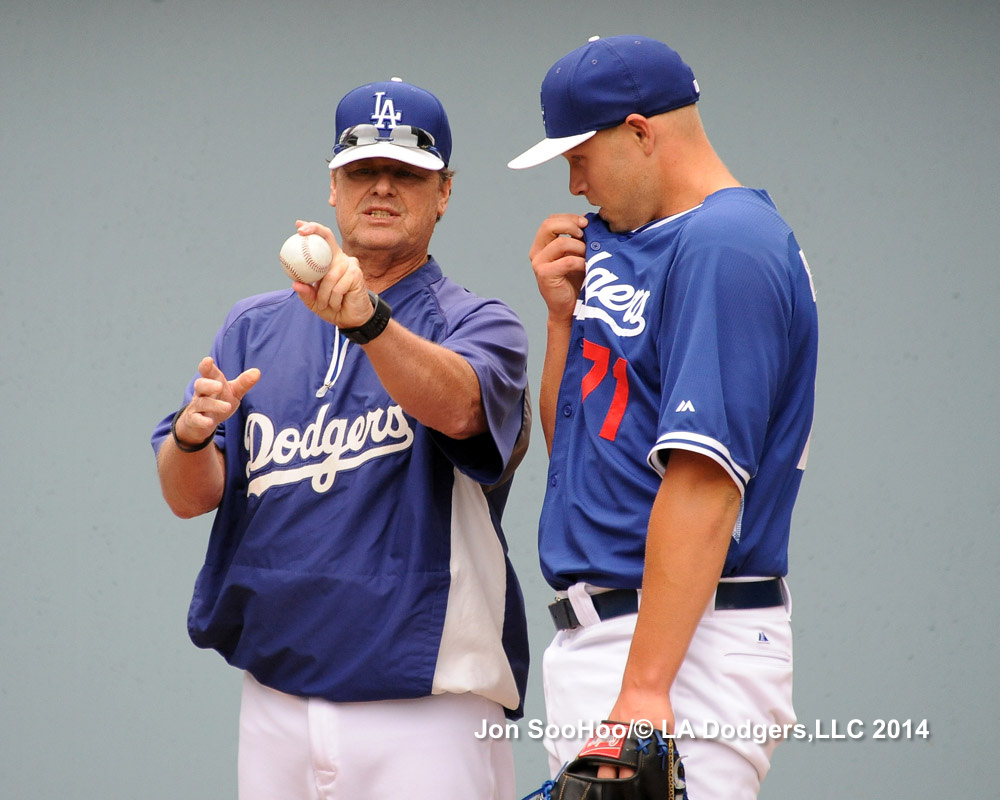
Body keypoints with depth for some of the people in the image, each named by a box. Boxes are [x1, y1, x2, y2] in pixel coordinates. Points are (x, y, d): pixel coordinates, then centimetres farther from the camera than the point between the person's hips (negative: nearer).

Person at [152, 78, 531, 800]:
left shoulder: (477, 325, 1)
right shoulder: (256, 327, 13)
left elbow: (456, 406, -23)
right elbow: (190, 496, 5)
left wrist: (367, 319, -40)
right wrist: (193, 435, -18)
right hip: (276, 705, 4)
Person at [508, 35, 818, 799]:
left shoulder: (725, 247, -13)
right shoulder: (618, 243, 17)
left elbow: (705, 480, -21)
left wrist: (644, 688, -26)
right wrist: (564, 313, 6)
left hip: (686, 644, -10)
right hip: (589, 637, 10)